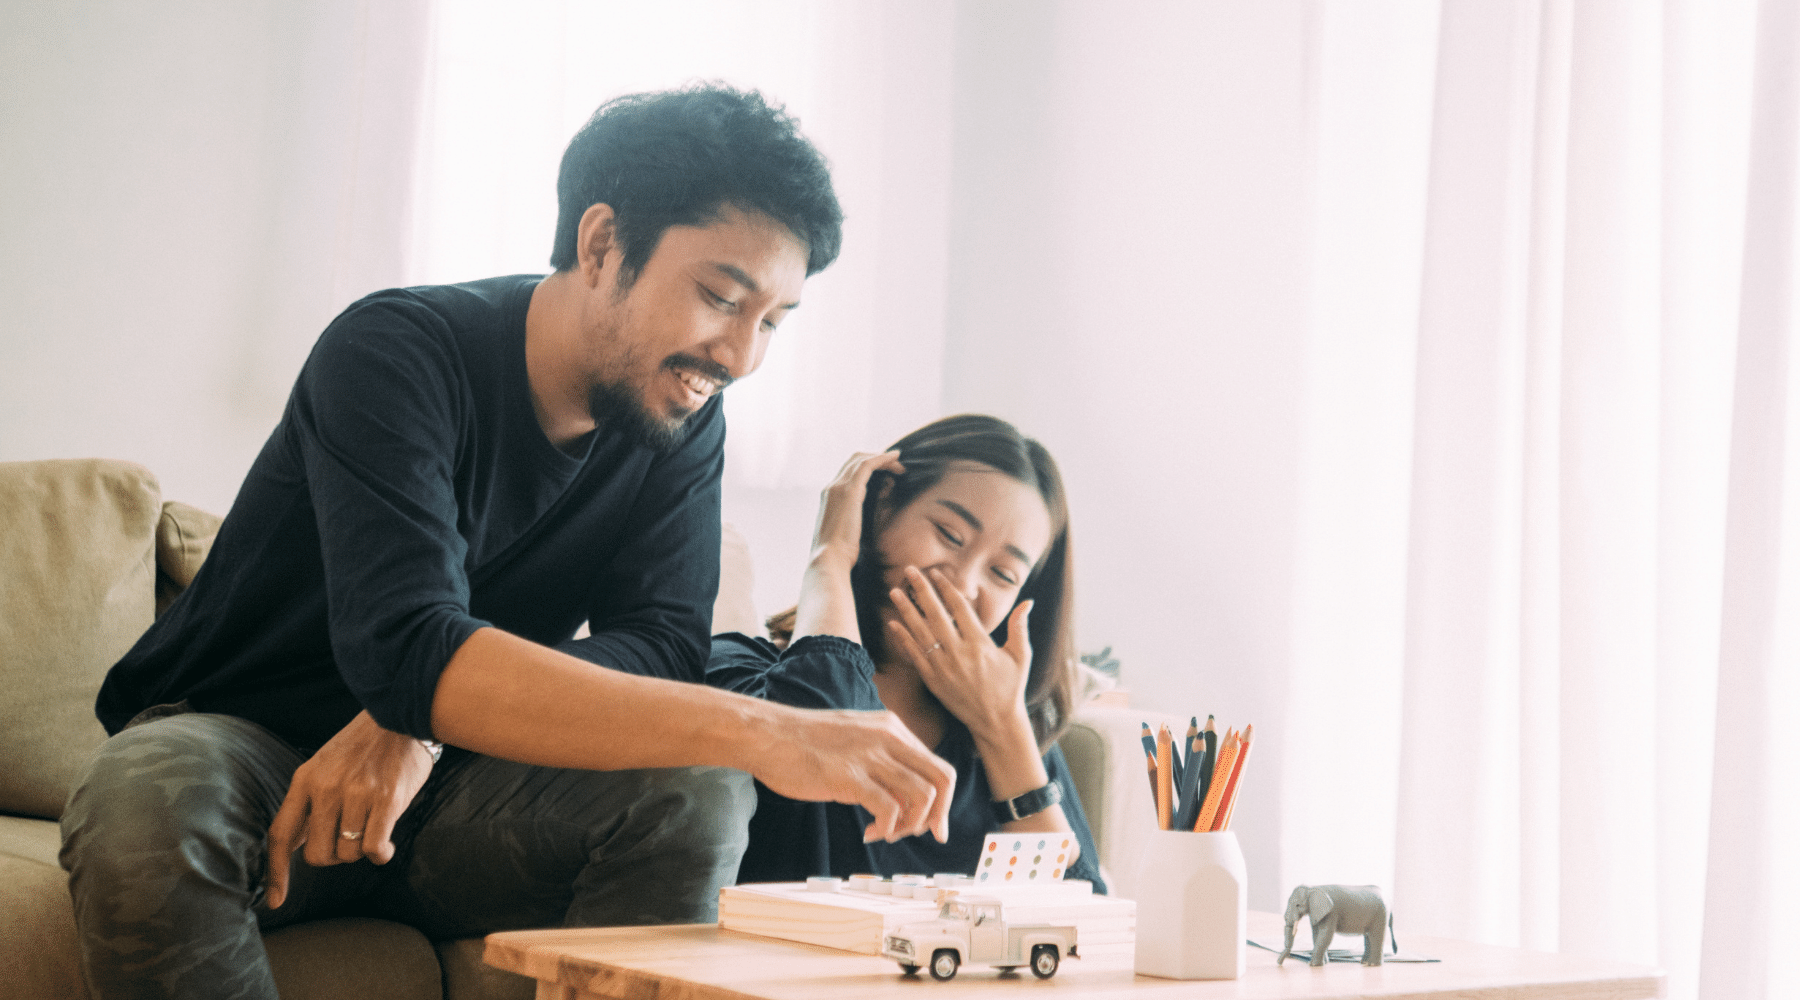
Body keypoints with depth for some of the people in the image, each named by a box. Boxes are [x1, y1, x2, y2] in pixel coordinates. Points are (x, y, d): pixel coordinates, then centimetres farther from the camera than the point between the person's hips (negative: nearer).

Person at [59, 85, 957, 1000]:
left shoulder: (682, 425, -2)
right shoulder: (397, 352, -22)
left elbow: (661, 648, -13)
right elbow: (404, 648, -37)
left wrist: (427, 724, -33)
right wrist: (759, 731, -48)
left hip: (448, 789, 4)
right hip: (243, 744, -4)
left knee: (695, 793, -24)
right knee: (144, 802, -38)